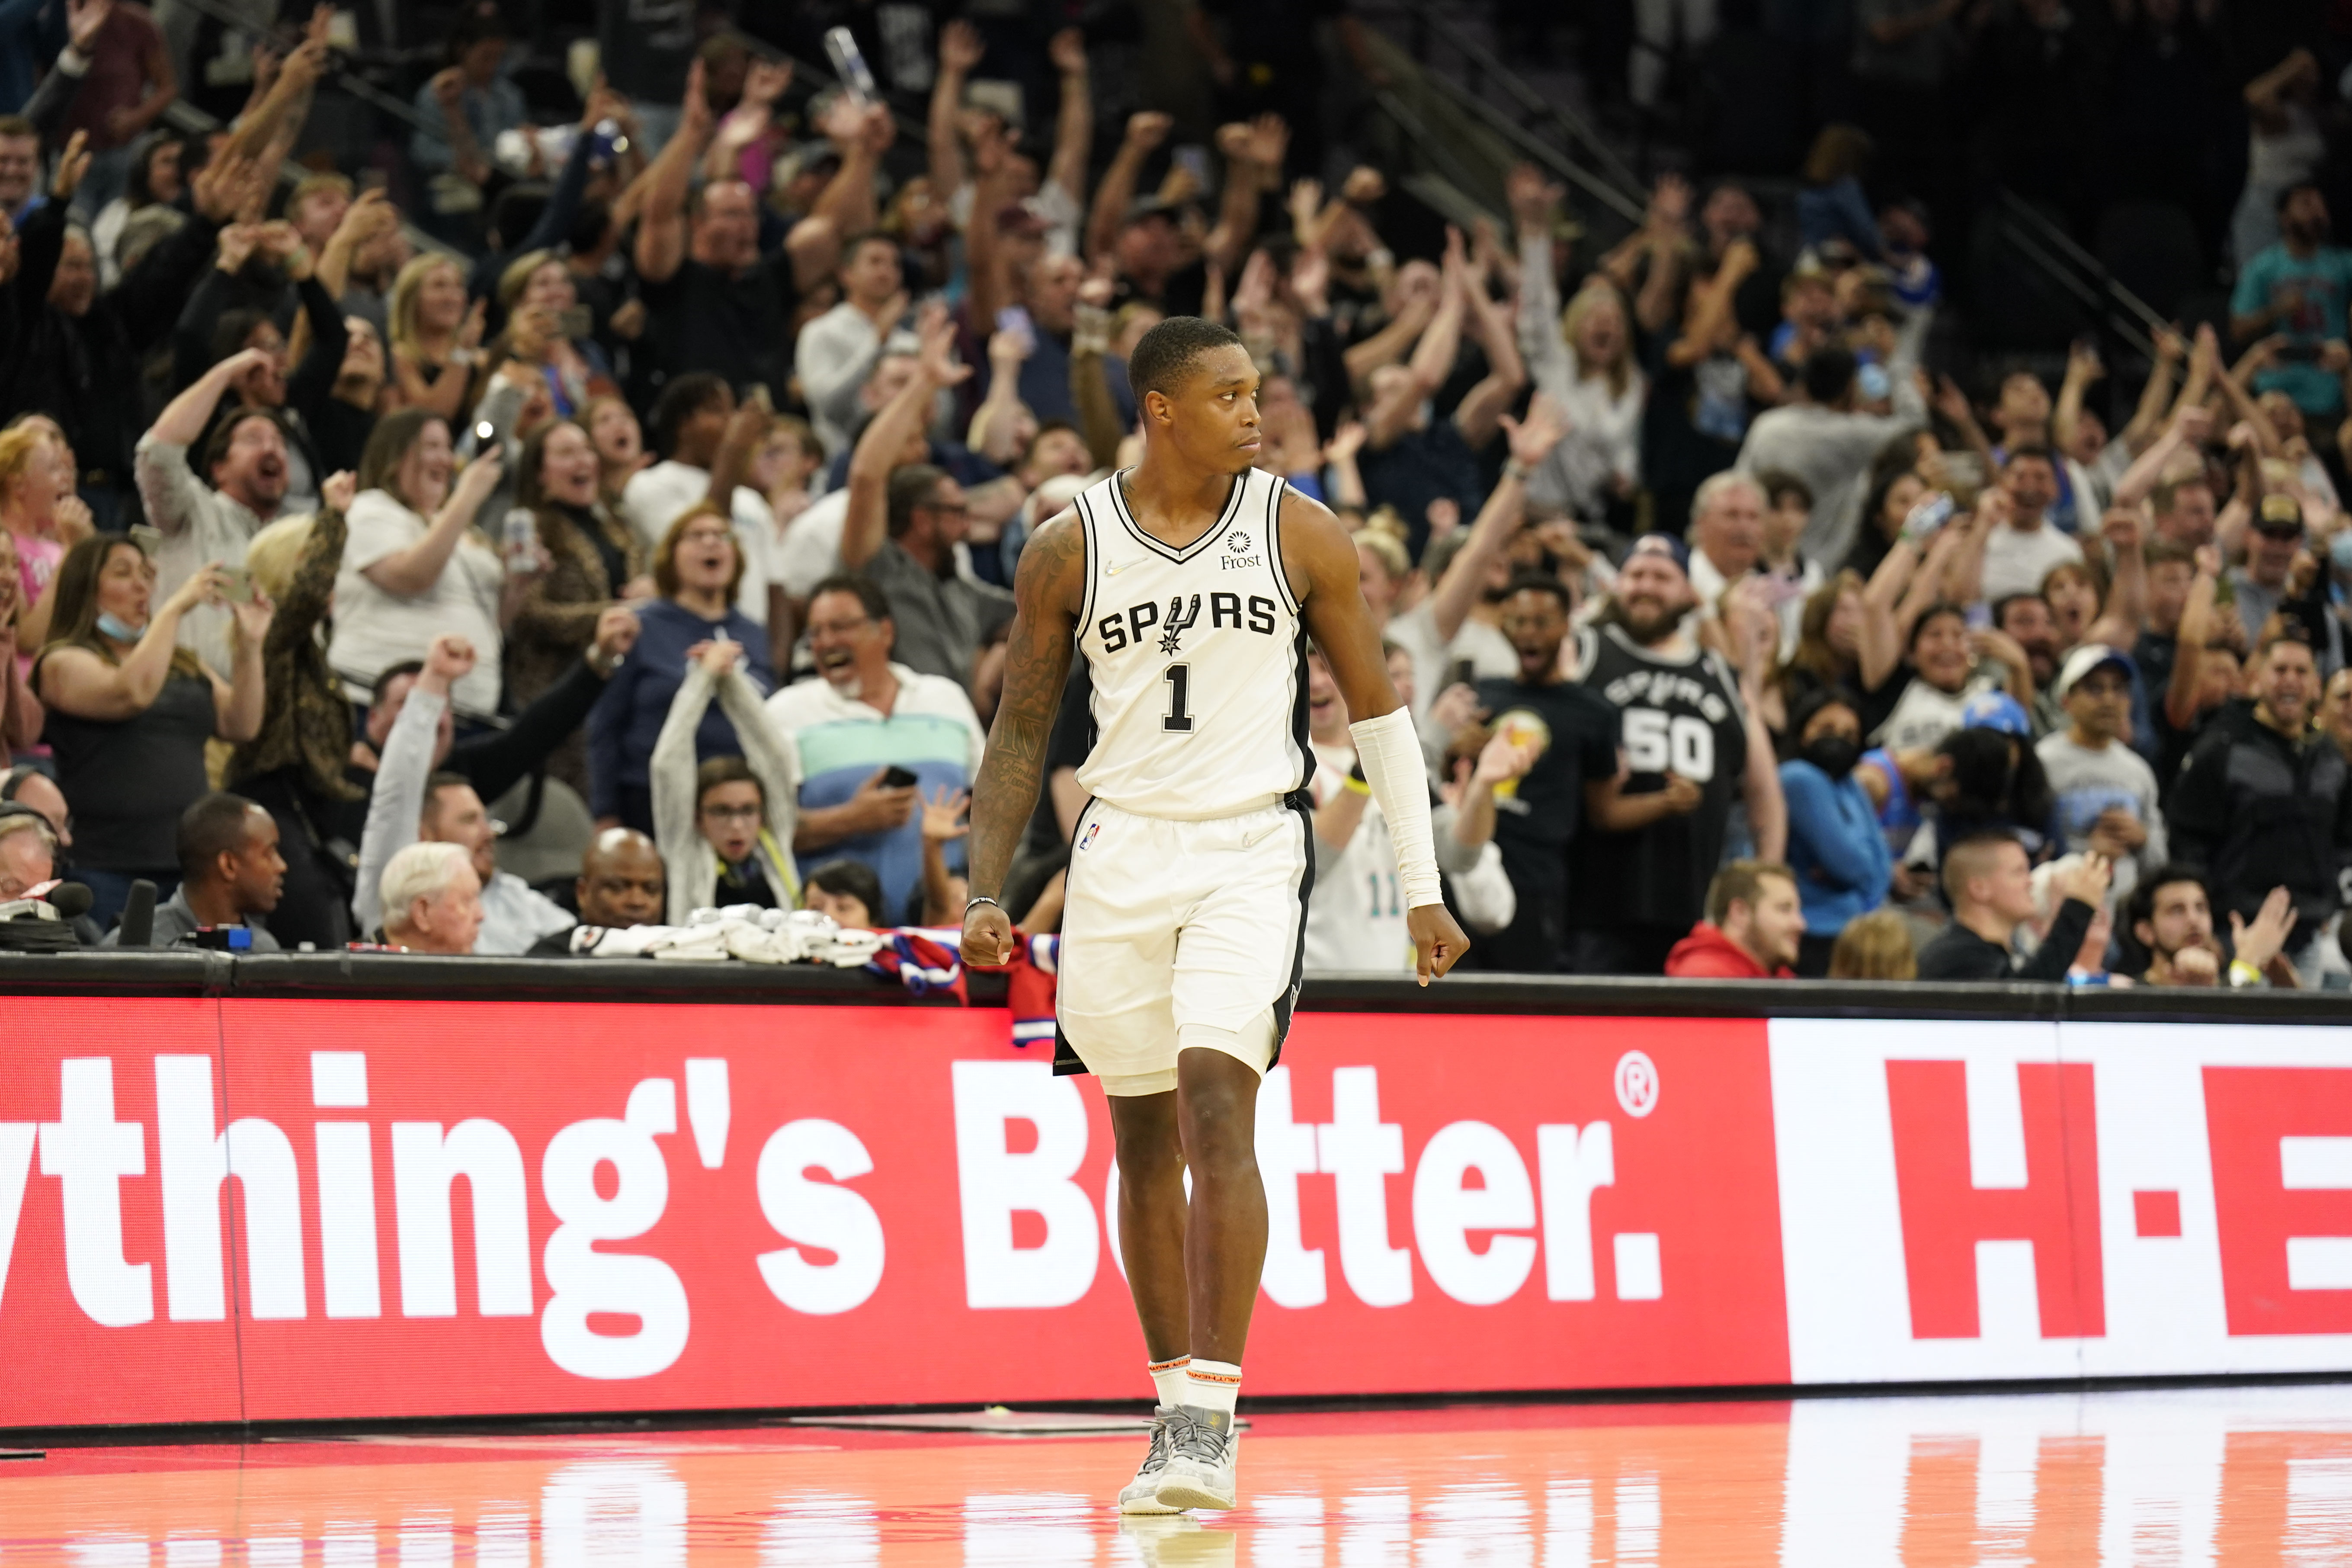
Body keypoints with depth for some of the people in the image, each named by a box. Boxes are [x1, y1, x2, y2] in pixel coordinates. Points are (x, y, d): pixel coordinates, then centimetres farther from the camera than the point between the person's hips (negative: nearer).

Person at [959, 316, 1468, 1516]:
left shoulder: (1299, 535, 0)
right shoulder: (1069, 549, 1)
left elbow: (1377, 707, 6)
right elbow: (1021, 731, 9)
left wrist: (1422, 887, 3)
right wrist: (985, 891, 0)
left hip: (1252, 847, -2)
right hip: (1123, 850, 2)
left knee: (1216, 1103, -19)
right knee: (1143, 1142, 9)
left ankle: (1209, 1418, -19)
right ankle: (1178, 1406, 23)